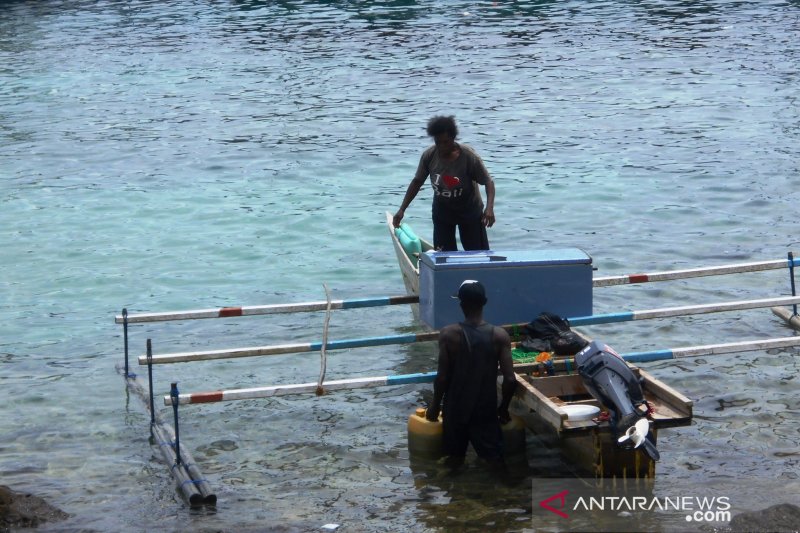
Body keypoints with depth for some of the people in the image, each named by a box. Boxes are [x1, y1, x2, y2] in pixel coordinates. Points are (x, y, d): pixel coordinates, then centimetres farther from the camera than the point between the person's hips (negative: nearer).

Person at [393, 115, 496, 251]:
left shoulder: (469, 156, -25)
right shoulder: (429, 156, -15)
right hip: (442, 212, 3)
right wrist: (402, 210, -8)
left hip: (469, 210, -3)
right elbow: (417, 182, -3)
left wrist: (489, 208, -37)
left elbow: (488, 182, -21)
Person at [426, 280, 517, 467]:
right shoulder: (500, 335, -10)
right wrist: (504, 407, 5)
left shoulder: (449, 334, -14)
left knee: (455, 461, 16)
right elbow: (510, 379, -11)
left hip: (456, 409, 0)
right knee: (495, 462, 7)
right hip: (486, 410, 0)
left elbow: (443, 377, -12)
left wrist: (435, 405, 4)